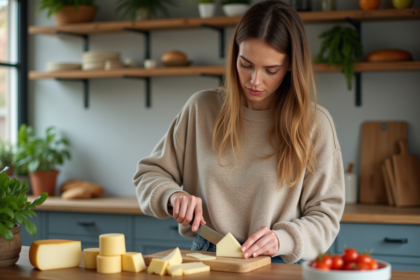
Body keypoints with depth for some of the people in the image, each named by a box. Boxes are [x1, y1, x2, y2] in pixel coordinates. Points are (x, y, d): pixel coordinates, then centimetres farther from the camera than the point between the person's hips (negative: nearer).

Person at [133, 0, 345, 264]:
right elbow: (149, 173, 15)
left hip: (279, 267, -1)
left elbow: (325, 215, 1)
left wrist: (282, 240, -17)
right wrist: (173, 195, -6)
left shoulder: (315, 123, 0)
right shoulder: (202, 108, 6)